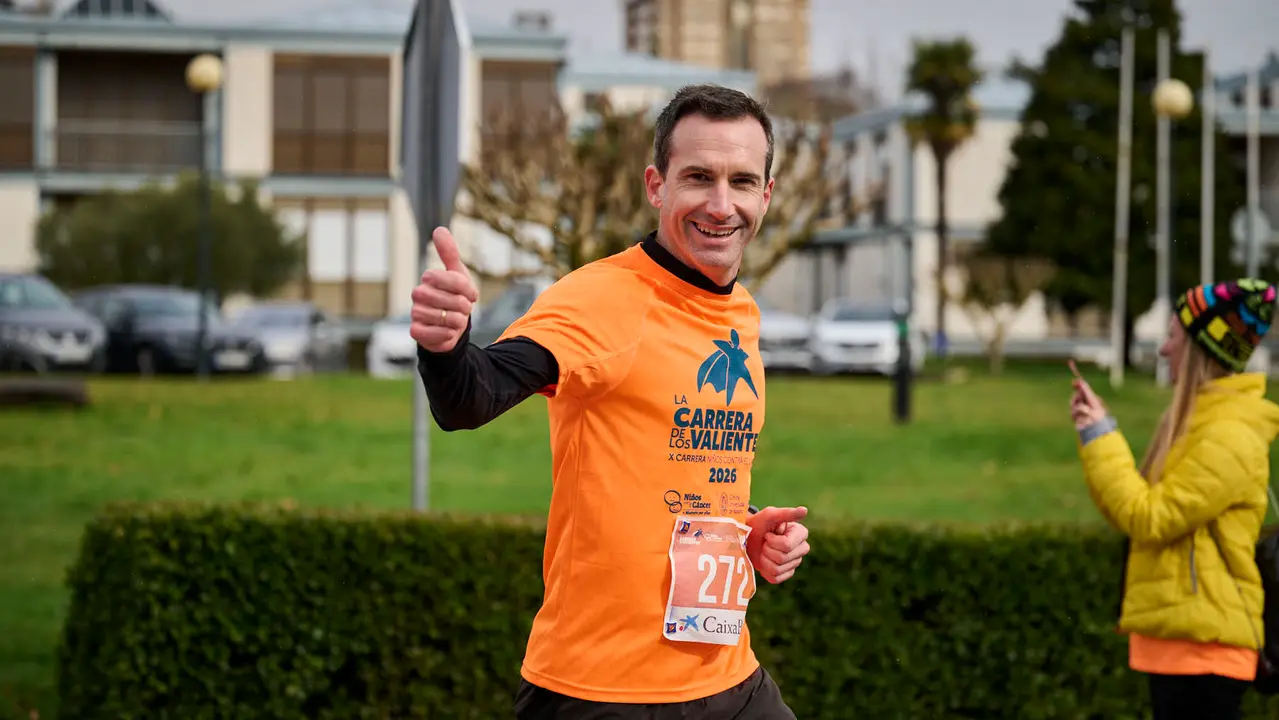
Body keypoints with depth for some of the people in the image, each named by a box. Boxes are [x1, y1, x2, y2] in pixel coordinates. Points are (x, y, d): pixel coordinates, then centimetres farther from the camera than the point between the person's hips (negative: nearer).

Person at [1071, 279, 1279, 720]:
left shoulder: (1229, 438, -16)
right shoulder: (1197, 424, 16)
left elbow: (1148, 518, -17)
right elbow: (1139, 502, 17)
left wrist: (1100, 436, -11)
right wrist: (1095, 432, 9)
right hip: (1175, 638, 10)